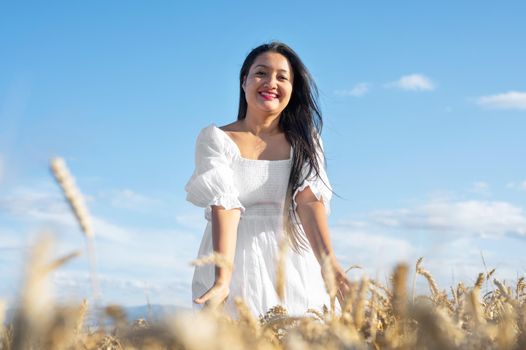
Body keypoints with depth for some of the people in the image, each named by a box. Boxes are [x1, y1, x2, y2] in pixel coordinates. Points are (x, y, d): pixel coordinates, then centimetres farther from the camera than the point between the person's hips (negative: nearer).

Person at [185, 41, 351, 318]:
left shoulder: (305, 140, 7)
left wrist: (330, 264, -26)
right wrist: (222, 280, -28)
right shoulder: (215, 138, 0)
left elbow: (310, 200, -8)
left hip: (293, 261, 2)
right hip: (235, 262, -2)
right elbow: (223, 207, -14)